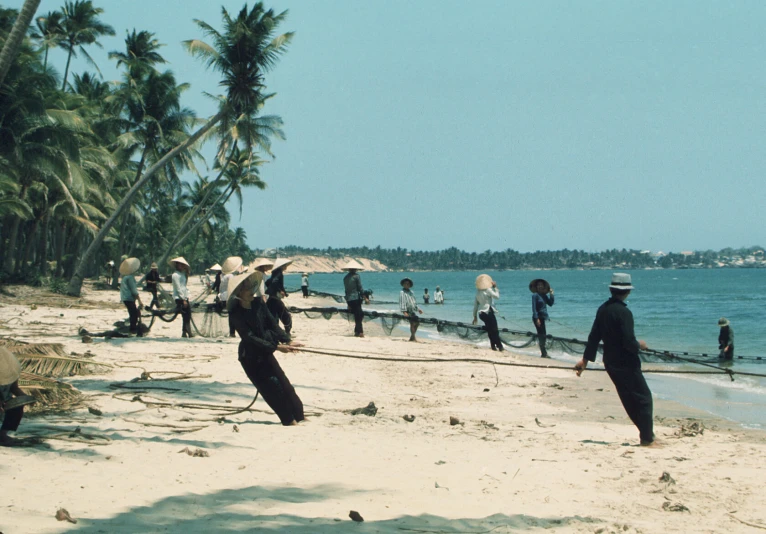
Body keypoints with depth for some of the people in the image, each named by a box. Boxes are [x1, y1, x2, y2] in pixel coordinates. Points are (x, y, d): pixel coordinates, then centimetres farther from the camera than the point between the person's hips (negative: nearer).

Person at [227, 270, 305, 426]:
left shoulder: (258, 303, -2)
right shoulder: (236, 313, -18)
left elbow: (272, 323, -2)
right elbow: (249, 337, -22)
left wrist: (286, 341, -16)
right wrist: (276, 346, -27)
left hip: (265, 352, 6)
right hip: (250, 357, -6)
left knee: (285, 385, 6)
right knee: (272, 390, -4)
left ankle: (299, 418, 14)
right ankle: (289, 421, 7)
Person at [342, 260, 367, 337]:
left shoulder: (345, 277, 10)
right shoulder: (356, 276, -7)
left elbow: (346, 290, 15)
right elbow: (360, 288, -9)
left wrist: (348, 303, 19)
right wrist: (365, 298, -3)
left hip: (349, 299, 6)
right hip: (356, 298, -6)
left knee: (358, 315, 14)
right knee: (358, 315, -1)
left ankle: (357, 331, 11)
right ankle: (359, 332, -4)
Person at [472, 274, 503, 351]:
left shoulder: (477, 292, 10)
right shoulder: (488, 290, -12)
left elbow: (475, 304, 13)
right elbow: (497, 296, -6)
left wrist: (475, 316, 19)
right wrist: (495, 287, 3)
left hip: (481, 313, 7)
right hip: (488, 312, -7)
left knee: (490, 330, 14)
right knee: (495, 330, -3)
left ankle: (493, 346, 15)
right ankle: (500, 346, -2)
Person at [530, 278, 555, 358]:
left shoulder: (544, 295, 11)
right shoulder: (535, 295, -10)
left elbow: (550, 304, 9)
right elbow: (534, 307, -15)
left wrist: (551, 295, -1)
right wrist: (537, 319, -21)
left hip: (543, 317, 7)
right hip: (538, 317, -7)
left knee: (542, 335, 10)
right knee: (542, 335, -8)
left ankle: (543, 353, 16)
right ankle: (544, 353, -6)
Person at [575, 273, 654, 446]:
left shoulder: (603, 309, 4)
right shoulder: (624, 313, -20)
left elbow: (594, 336, 10)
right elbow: (629, 342, -25)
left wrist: (585, 360, 16)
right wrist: (640, 345, -3)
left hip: (611, 363, 8)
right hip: (626, 364, -8)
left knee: (629, 399, 15)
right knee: (643, 398, 2)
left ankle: (646, 433, 21)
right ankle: (647, 437, 4)